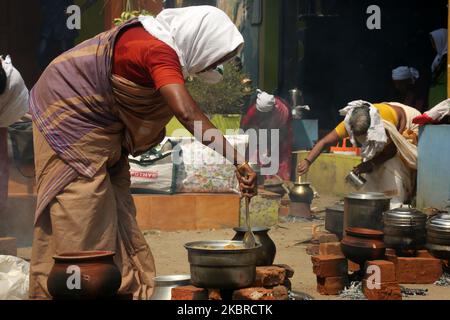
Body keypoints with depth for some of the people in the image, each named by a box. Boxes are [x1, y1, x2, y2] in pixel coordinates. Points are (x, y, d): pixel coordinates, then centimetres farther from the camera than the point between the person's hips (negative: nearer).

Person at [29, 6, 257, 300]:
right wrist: (238, 161, -42)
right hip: (70, 119, -10)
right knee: (78, 223, -7)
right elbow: (188, 113, -41)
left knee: (114, 217, 12)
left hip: (102, 127, 10)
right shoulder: (159, 51, -29)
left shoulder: (156, 40, 0)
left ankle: (125, 287, 19)